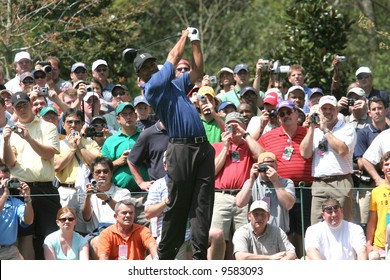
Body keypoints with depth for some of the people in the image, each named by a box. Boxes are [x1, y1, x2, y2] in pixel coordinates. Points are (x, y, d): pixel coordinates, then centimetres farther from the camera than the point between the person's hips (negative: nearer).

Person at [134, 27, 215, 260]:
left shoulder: (175, 84, 24)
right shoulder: (152, 87, 0)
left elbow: (197, 71, 28)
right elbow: (174, 58, 6)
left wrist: (196, 42, 23)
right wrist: (184, 37, 20)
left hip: (203, 147, 7)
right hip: (181, 147, -7)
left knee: (203, 205, 0)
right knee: (177, 205, -4)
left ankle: (200, 256, 0)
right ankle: (165, 256, 4)